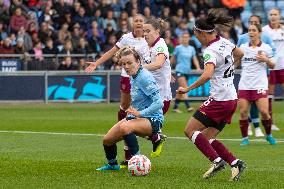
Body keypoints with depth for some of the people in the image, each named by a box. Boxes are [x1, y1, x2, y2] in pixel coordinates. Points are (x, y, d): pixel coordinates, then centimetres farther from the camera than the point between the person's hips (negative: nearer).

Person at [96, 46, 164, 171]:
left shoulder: (144, 78, -21)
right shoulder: (133, 76, 5)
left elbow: (159, 103, -27)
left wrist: (140, 113, -31)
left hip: (153, 120, -9)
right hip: (136, 116, 9)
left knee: (125, 127, -38)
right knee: (107, 140, 8)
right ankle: (112, 164, 36)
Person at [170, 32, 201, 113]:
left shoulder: (192, 49, 10)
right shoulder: (178, 48, 0)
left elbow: (195, 59, 6)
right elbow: (173, 59, 9)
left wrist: (198, 67, -10)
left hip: (187, 71, 5)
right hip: (180, 70, -5)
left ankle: (175, 107, 19)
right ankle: (188, 106, -26)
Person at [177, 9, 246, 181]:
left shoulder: (211, 51, -18)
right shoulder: (225, 42, 8)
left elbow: (207, 75, -35)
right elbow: (240, 54, 29)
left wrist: (188, 89, -26)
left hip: (219, 100, -9)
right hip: (232, 99, 9)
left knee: (190, 130, 0)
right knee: (207, 137, 13)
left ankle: (217, 160, -12)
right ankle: (235, 163, 1)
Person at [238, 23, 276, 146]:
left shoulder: (266, 48, 3)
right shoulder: (243, 47, 10)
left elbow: (272, 66, 10)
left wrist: (266, 60, -10)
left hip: (260, 85, -2)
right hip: (244, 85, 2)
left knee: (264, 111, -10)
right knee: (243, 112, -7)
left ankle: (269, 135, 13)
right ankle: (245, 138, 6)